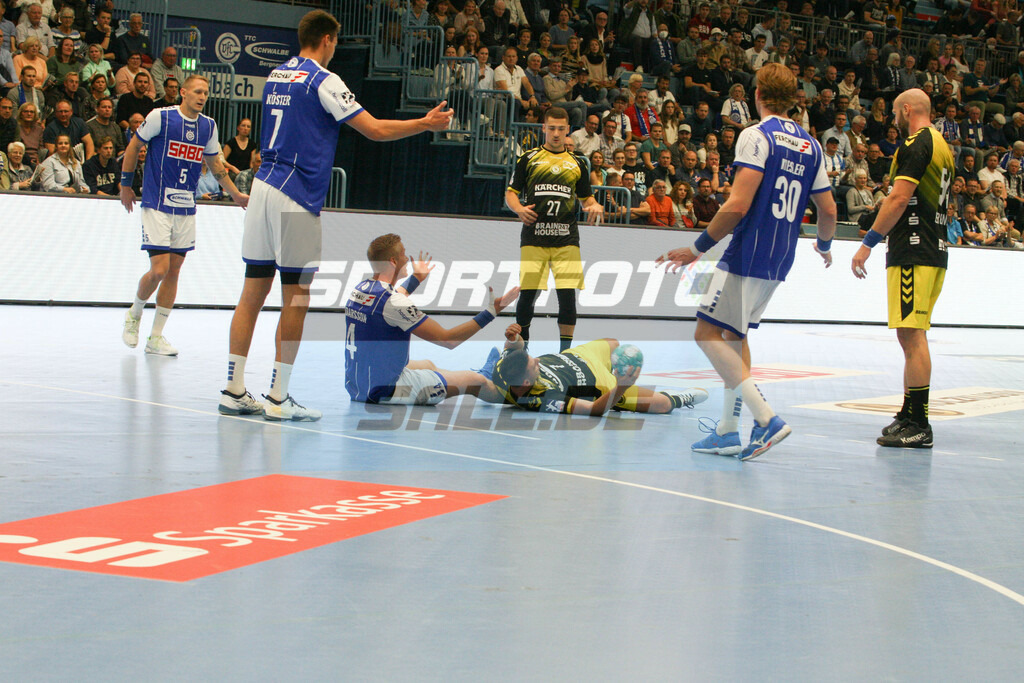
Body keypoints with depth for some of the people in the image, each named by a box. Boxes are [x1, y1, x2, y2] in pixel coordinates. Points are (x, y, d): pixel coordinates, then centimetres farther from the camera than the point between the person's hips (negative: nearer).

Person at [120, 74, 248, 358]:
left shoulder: (209, 126, 7)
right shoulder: (160, 117, -8)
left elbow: (215, 163, 21)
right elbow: (134, 146, 3)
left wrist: (236, 194, 21)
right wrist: (126, 184, 5)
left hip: (186, 207, 5)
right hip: (157, 205, -5)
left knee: (174, 271, 5)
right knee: (159, 269, -12)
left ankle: (156, 337, 13)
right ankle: (134, 314, 17)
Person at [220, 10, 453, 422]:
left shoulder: (275, 77, 16)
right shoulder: (323, 81, -7)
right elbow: (374, 129, -9)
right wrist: (426, 124, 3)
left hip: (264, 185, 7)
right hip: (297, 196, -7)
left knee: (253, 294, 8)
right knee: (296, 301, -1)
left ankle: (234, 392, 9)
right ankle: (278, 400, 0)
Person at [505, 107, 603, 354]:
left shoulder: (577, 163, 15)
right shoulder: (529, 159, 9)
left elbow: (586, 197, 20)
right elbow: (511, 193, 9)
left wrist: (594, 206, -2)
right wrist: (519, 208, -12)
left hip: (566, 238, 1)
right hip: (534, 237, -1)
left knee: (567, 293, -6)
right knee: (528, 293, -2)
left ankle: (565, 349, 1)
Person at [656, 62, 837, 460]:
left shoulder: (756, 136, -10)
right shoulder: (810, 146, 12)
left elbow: (737, 206, -19)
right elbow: (828, 211, 16)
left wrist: (699, 248, -12)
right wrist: (825, 246, 36)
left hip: (748, 254, -8)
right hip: (780, 260, 8)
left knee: (709, 334, -7)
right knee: (734, 335, 18)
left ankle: (767, 418, -17)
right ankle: (729, 432, 18)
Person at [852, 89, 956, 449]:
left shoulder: (916, 145, -10)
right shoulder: (942, 147, 20)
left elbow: (899, 198, -19)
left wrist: (868, 243, -17)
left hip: (912, 251, -10)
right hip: (935, 249, 10)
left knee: (912, 335, -11)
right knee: (914, 336, 14)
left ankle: (918, 426, -13)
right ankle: (909, 415, 19)